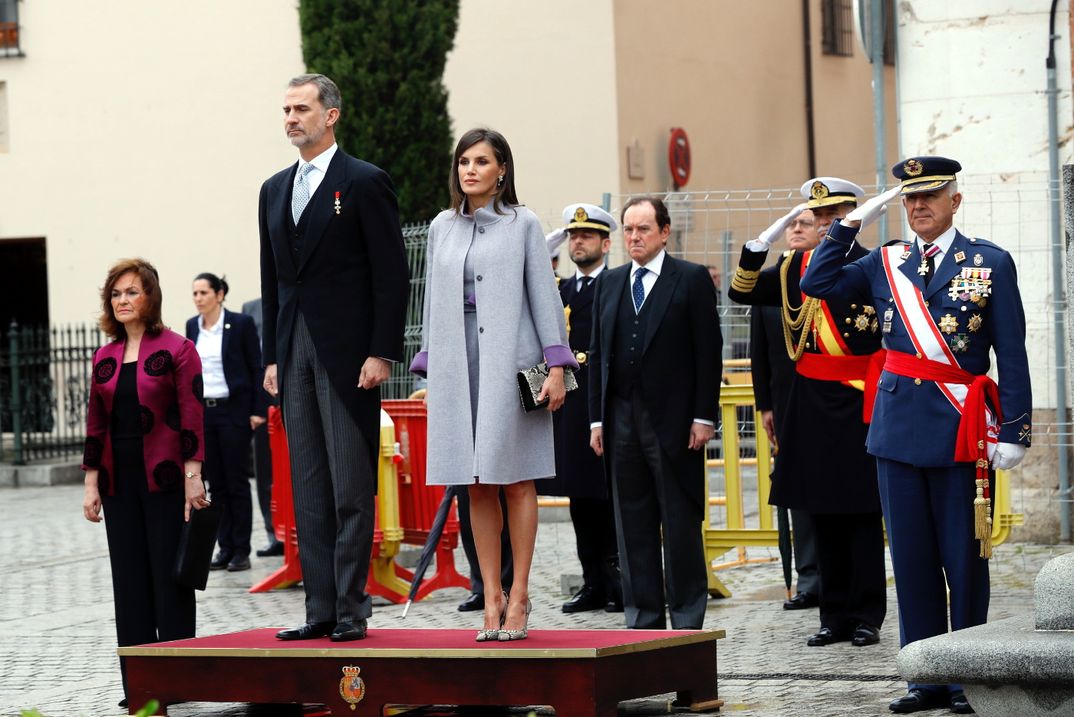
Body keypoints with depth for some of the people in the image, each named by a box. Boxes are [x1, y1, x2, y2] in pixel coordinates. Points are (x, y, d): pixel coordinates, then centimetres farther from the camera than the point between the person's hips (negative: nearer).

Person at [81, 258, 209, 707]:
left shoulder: (176, 349, -4)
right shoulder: (105, 358, 12)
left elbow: (191, 416, -8)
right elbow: (96, 423, 13)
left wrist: (193, 476, -14)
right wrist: (92, 482, 8)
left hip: (165, 480, -5)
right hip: (120, 482, 5)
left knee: (170, 574, -2)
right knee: (129, 578, 5)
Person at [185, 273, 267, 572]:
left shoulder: (241, 324, -6)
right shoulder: (192, 326, 9)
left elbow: (256, 368, -5)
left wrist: (258, 411, -11)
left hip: (233, 411, -5)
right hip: (202, 412, 5)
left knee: (237, 483, -1)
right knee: (216, 484, 7)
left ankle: (242, 551, 3)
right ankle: (225, 548, 11)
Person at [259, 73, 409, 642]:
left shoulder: (365, 182, -3)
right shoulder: (274, 190, 16)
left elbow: (392, 275, -7)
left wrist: (381, 354, -13)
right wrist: (272, 357, 11)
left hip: (348, 354, -7)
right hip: (295, 354, 7)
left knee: (351, 488, -5)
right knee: (308, 489, 6)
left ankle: (352, 611, -2)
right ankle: (321, 610, 9)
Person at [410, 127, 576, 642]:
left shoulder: (522, 224, 3)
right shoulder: (443, 227, 13)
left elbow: (543, 295, 0)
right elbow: (434, 301, 16)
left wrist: (556, 365, -7)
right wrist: (430, 365, 10)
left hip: (509, 360, -3)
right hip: (457, 362, 3)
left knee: (515, 479, -3)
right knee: (477, 485, 2)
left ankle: (519, 596, 0)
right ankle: (491, 597, 4)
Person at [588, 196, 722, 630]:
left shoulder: (692, 280, 0)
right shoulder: (609, 283, 14)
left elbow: (709, 353, -4)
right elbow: (597, 354, 14)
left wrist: (703, 417, -10)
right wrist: (597, 418, 7)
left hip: (673, 422, -5)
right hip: (621, 419, 5)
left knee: (681, 525, -1)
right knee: (633, 525, 6)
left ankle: (687, 621, 4)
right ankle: (643, 619, 12)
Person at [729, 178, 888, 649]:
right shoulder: (795, 267, 10)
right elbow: (741, 291, 5)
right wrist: (767, 237, -4)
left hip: (857, 402, -5)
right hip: (810, 403, 5)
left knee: (862, 513, -1)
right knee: (823, 514, 8)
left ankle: (867, 616, 5)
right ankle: (835, 616, 15)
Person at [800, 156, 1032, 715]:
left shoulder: (991, 262, 0)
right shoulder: (884, 264, 10)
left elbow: (1011, 353, -3)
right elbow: (816, 284, 6)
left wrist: (1012, 431, -9)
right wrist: (852, 224, 3)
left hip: (962, 429, -4)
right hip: (898, 426, 4)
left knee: (964, 559, 3)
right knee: (911, 559, 6)